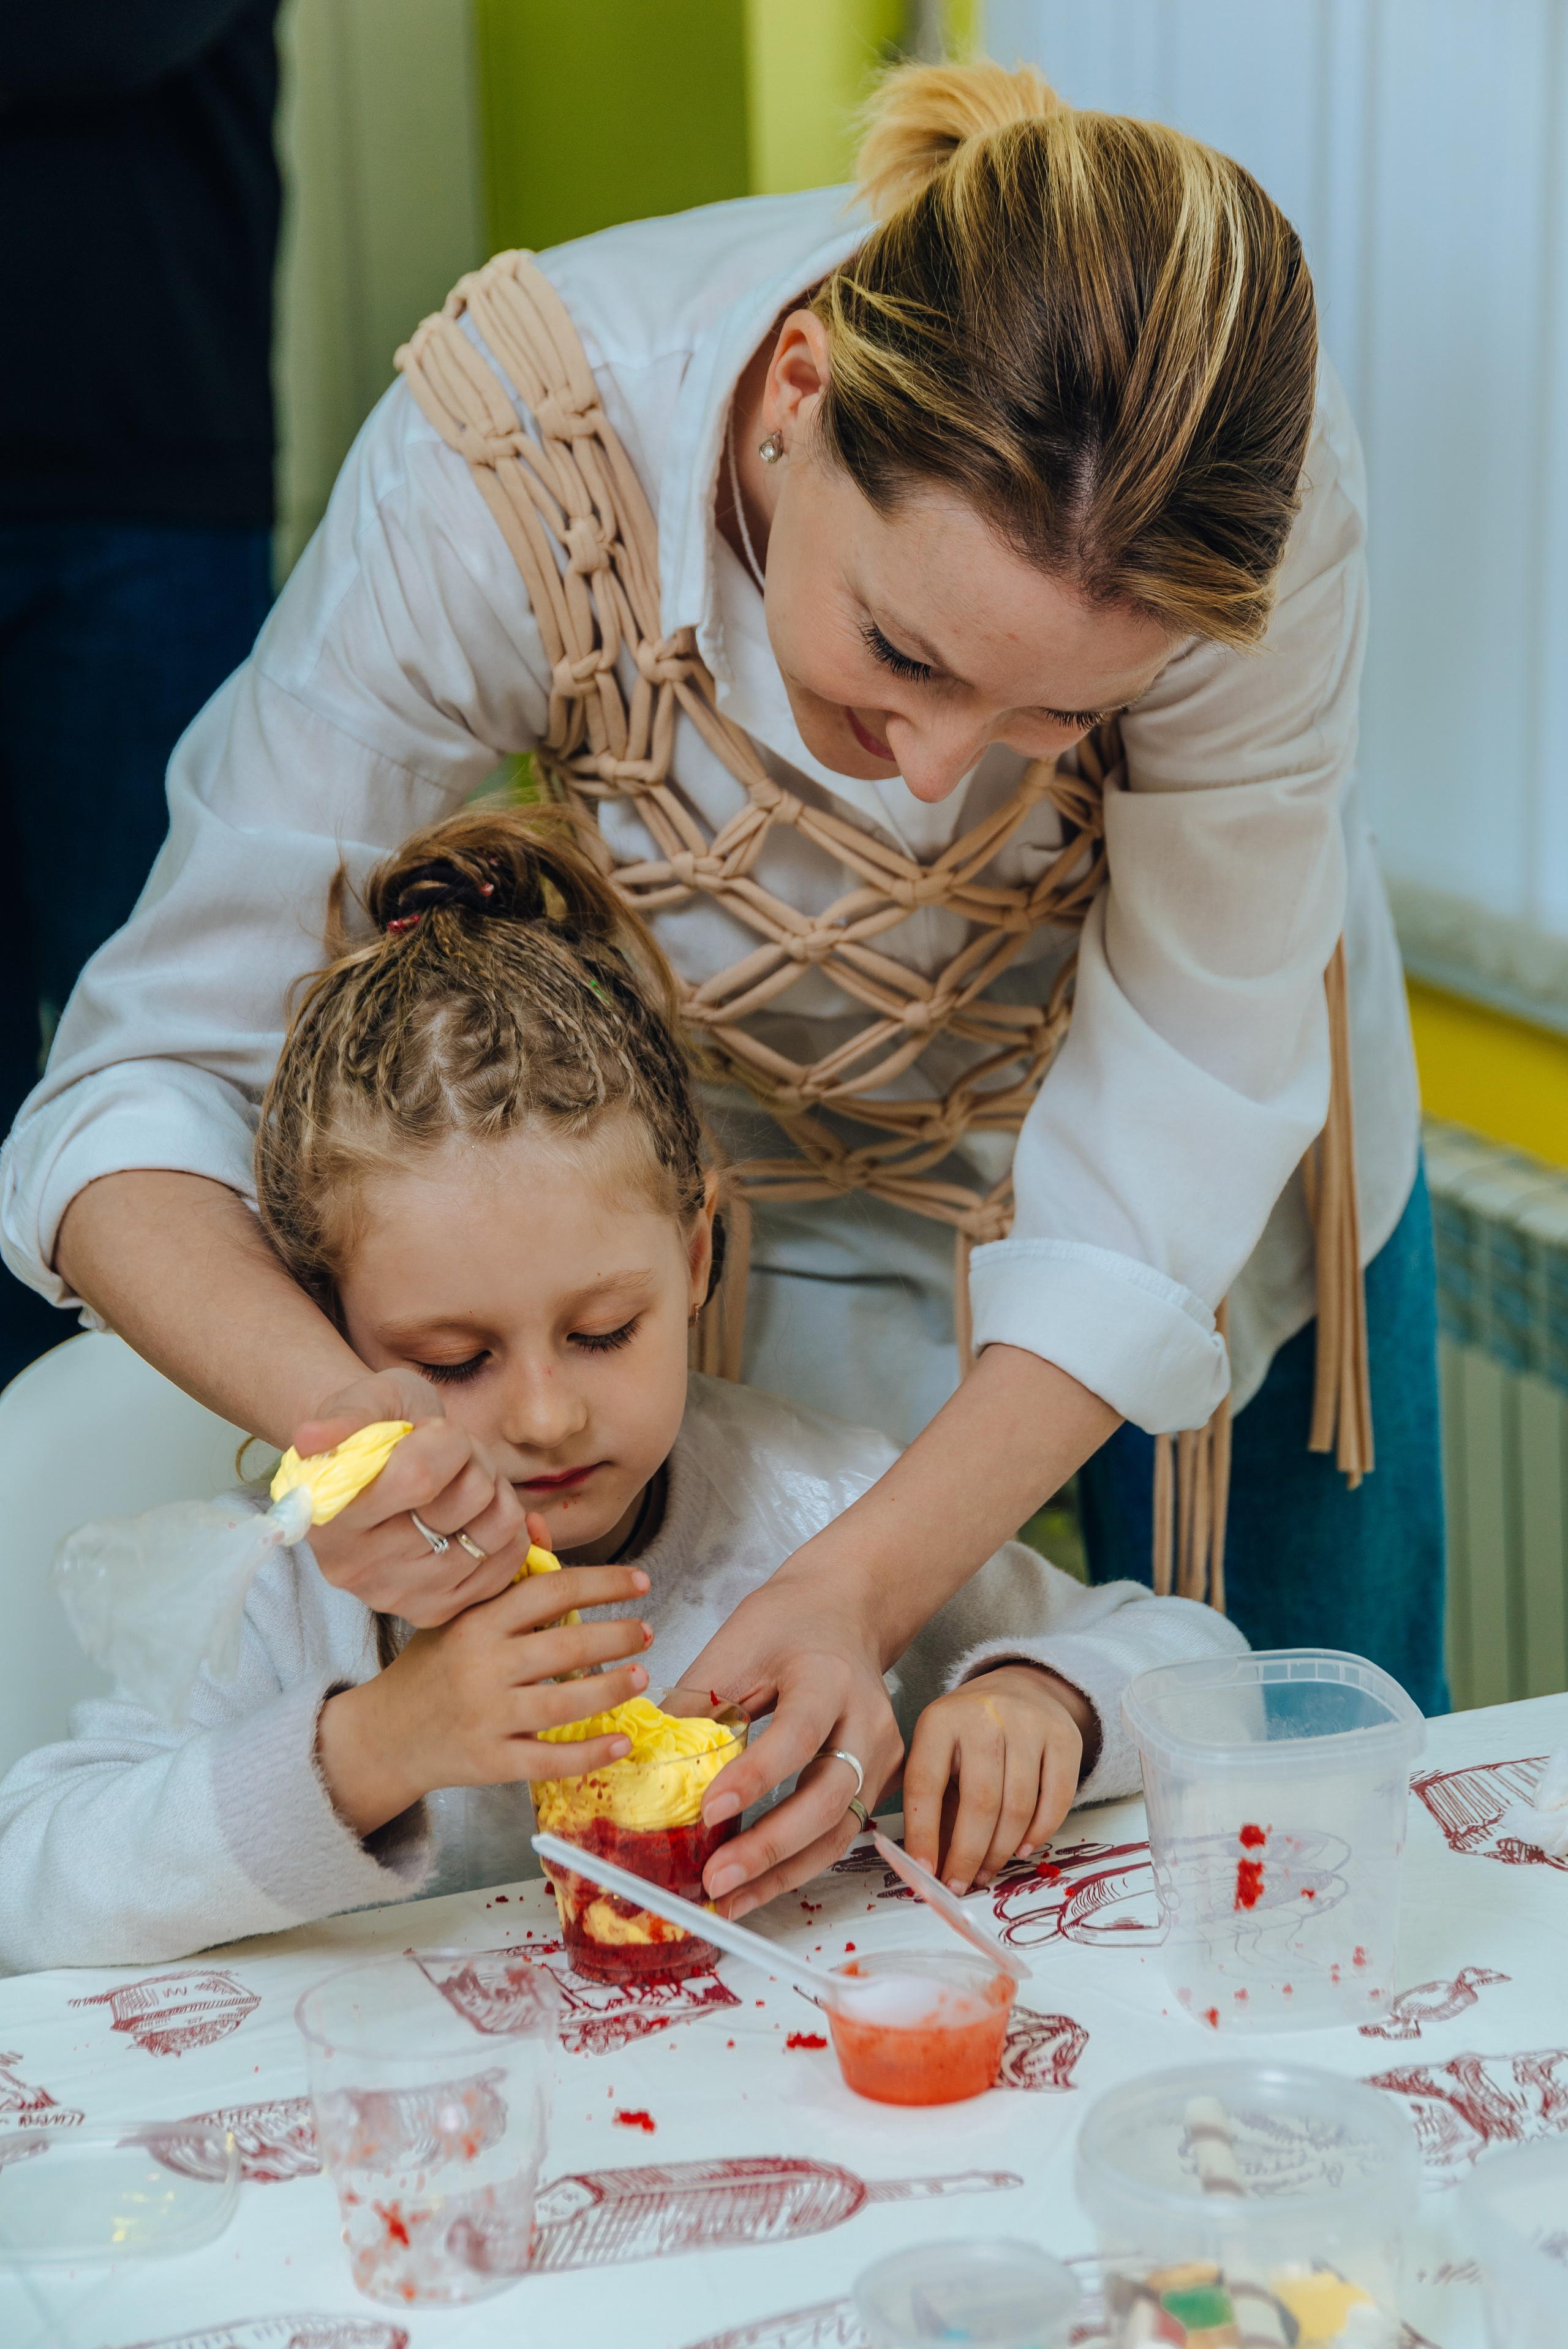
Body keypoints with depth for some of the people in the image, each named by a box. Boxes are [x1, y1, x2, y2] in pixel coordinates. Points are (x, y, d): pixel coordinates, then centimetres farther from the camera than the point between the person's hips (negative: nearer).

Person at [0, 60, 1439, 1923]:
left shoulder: (1250, 484, -37)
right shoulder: (508, 460, -38)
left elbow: (1168, 1158, -32)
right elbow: (153, 1084, -32)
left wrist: (871, 1582, -44)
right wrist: (346, 1408, -52)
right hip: (738, 1193, -1)